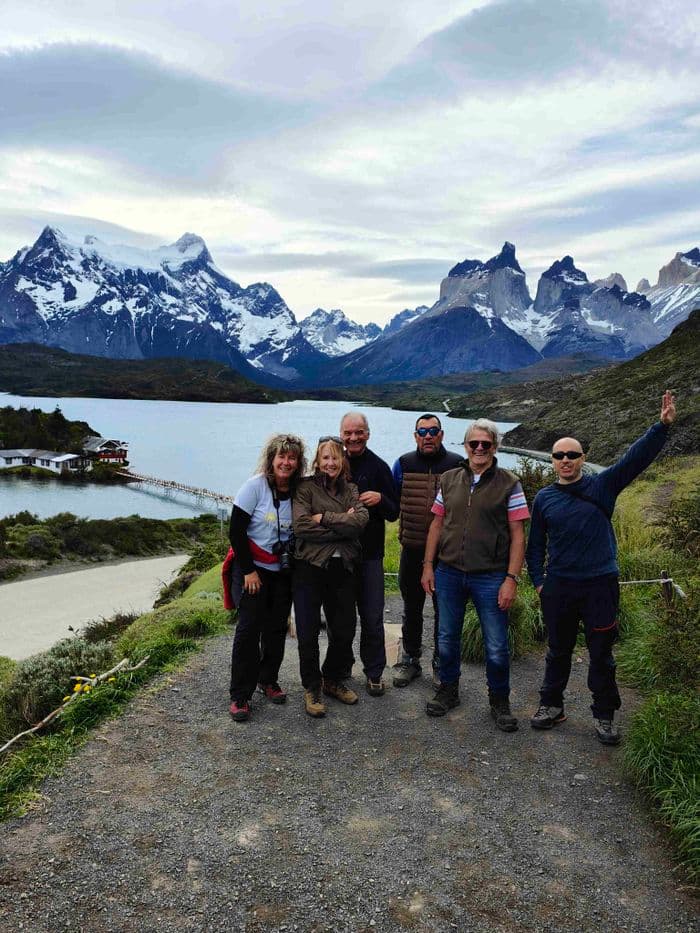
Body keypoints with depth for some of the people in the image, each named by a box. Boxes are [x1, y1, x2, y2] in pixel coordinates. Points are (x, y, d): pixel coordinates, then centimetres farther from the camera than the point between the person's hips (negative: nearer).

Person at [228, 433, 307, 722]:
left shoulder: (299, 491, -2)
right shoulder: (255, 486, -14)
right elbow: (236, 531, -13)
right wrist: (248, 571, -13)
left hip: (283, 571, 4)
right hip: (252, 569, -4)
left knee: (277, 627, 10)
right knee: (249, 628, -5)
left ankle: (267, 679, 30)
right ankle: (240, 696, 6)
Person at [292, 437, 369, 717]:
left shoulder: (351, 490, 10)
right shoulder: (306, 487, -3)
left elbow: (361, 520, -9)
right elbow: (301, 526, -17)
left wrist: (324, 518, -16)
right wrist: (342, 524, -13)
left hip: (343, 568, 4)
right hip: (310, 567, -4)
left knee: (344, 630, 12)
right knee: (308, 632, 4)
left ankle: (332, 680, 34)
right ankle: (312, 688, 23)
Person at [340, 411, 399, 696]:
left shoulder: (378, 467, -1)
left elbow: (394, 514, -2)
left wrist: (381, 499, -22)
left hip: (369, 554, -1)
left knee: (372, 619, 3)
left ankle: (374, 673, 19)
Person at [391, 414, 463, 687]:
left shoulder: (457, 465, -2)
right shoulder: (403, 464, 2)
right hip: (412, 549, 2)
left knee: (444, 609, 9)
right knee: (411, 608, 14)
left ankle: (442, 662, 26)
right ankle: (410, 659, 30)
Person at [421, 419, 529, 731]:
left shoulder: (509, 484, -4)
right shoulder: (449, 480, 6)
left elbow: (517, 535, -5)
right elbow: (436, 524, 10)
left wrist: (511, 579, -11)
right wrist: (428, 566, 6)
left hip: (490, 577, -3)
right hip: (449, 573, 3)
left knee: (497, 647, 5)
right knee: (447, 639, 15)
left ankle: (499, 701, 27)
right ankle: (448, 690, 35)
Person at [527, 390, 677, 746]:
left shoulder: (602, 486, -1)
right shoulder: (544, 498, 4)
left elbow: (636, 458, -10)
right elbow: (535, 543, 9)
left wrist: (662, 425, -21)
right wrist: (538, 580, 4)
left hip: (600, 585, -1)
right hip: (558, 587, 2)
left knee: (601, 654, 9)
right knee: (558, 650, 15)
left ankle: (604, 716, 24)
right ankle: (551, 705, 31)